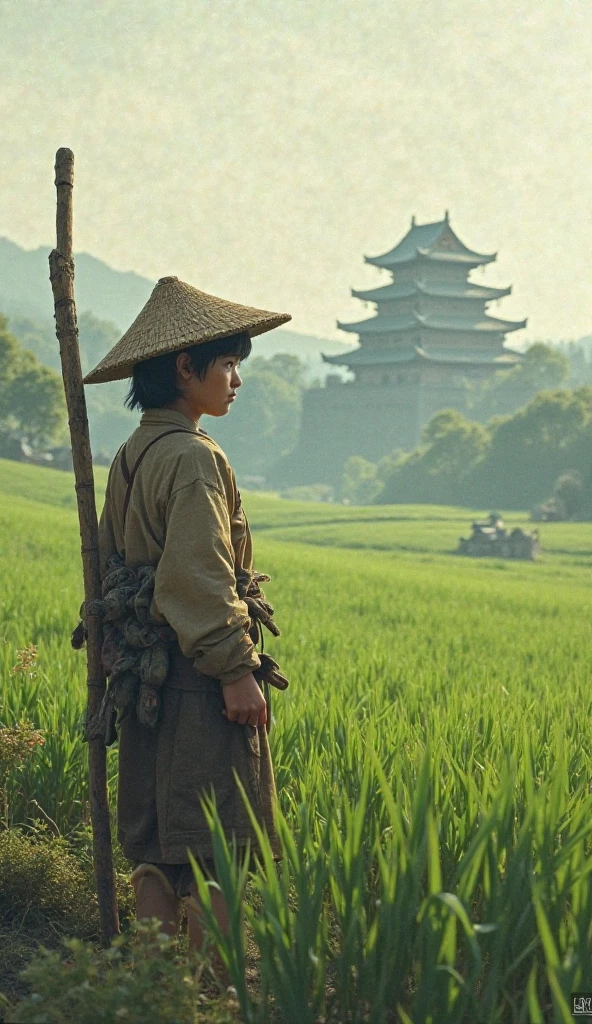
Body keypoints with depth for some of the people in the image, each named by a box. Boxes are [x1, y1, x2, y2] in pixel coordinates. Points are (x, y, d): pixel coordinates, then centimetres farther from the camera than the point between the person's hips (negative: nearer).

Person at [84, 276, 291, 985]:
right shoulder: (192, 457, -15)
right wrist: (237, 671, -18)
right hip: (198, 681, -9)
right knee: (215, 848, -4)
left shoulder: (129, 457, 13)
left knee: (154, 846, 13)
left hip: (145, 677, 9)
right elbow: (198, 576, -21)